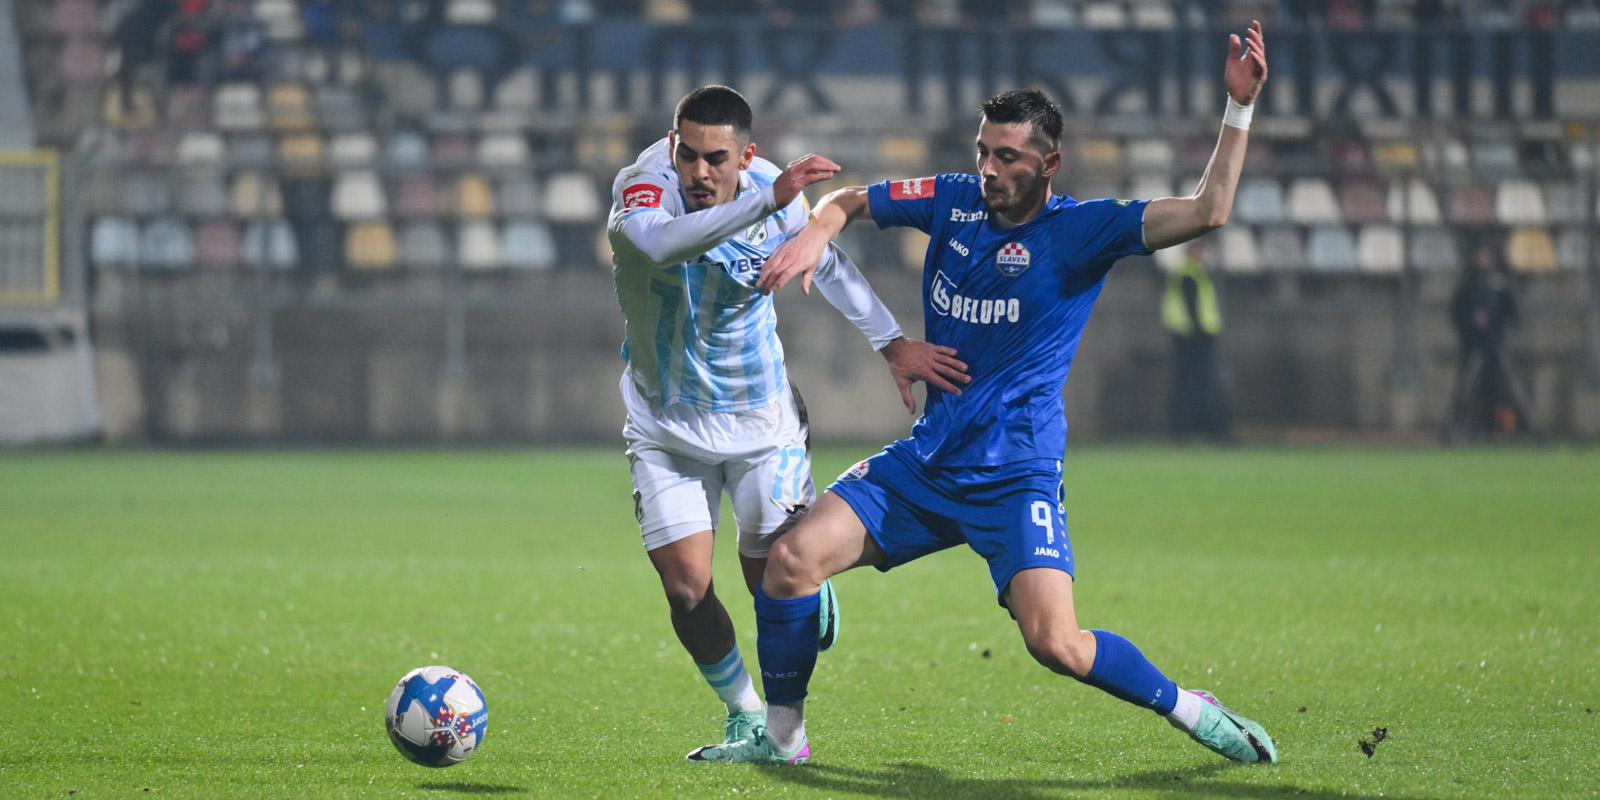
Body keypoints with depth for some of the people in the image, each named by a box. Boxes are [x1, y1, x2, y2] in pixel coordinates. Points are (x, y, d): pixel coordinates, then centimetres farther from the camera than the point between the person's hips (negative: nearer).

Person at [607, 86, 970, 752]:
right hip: (666, 428, -1)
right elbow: (664, 244, -48)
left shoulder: (781, 201, -14)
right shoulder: (643, 186, -24)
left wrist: (892, 342, 5)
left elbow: (828, 265, 7)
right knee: (686, 589, -9)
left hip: (762, 422, 1)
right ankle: (743, 714, 16)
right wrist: (767, 200, -57)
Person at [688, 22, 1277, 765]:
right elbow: (850, 200, 19)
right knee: (791, 558, -7)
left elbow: (1207, 210, -20)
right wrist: (816, 232, -3)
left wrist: (1239, 108, -26)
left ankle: (1192, 710, 3)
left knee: (1056, 642, -21)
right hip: (927, 461, 5)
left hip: (1016, 478, -5)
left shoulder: (1081, 230, -10)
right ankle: (781, 736, 10)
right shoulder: (953, 201, 4)